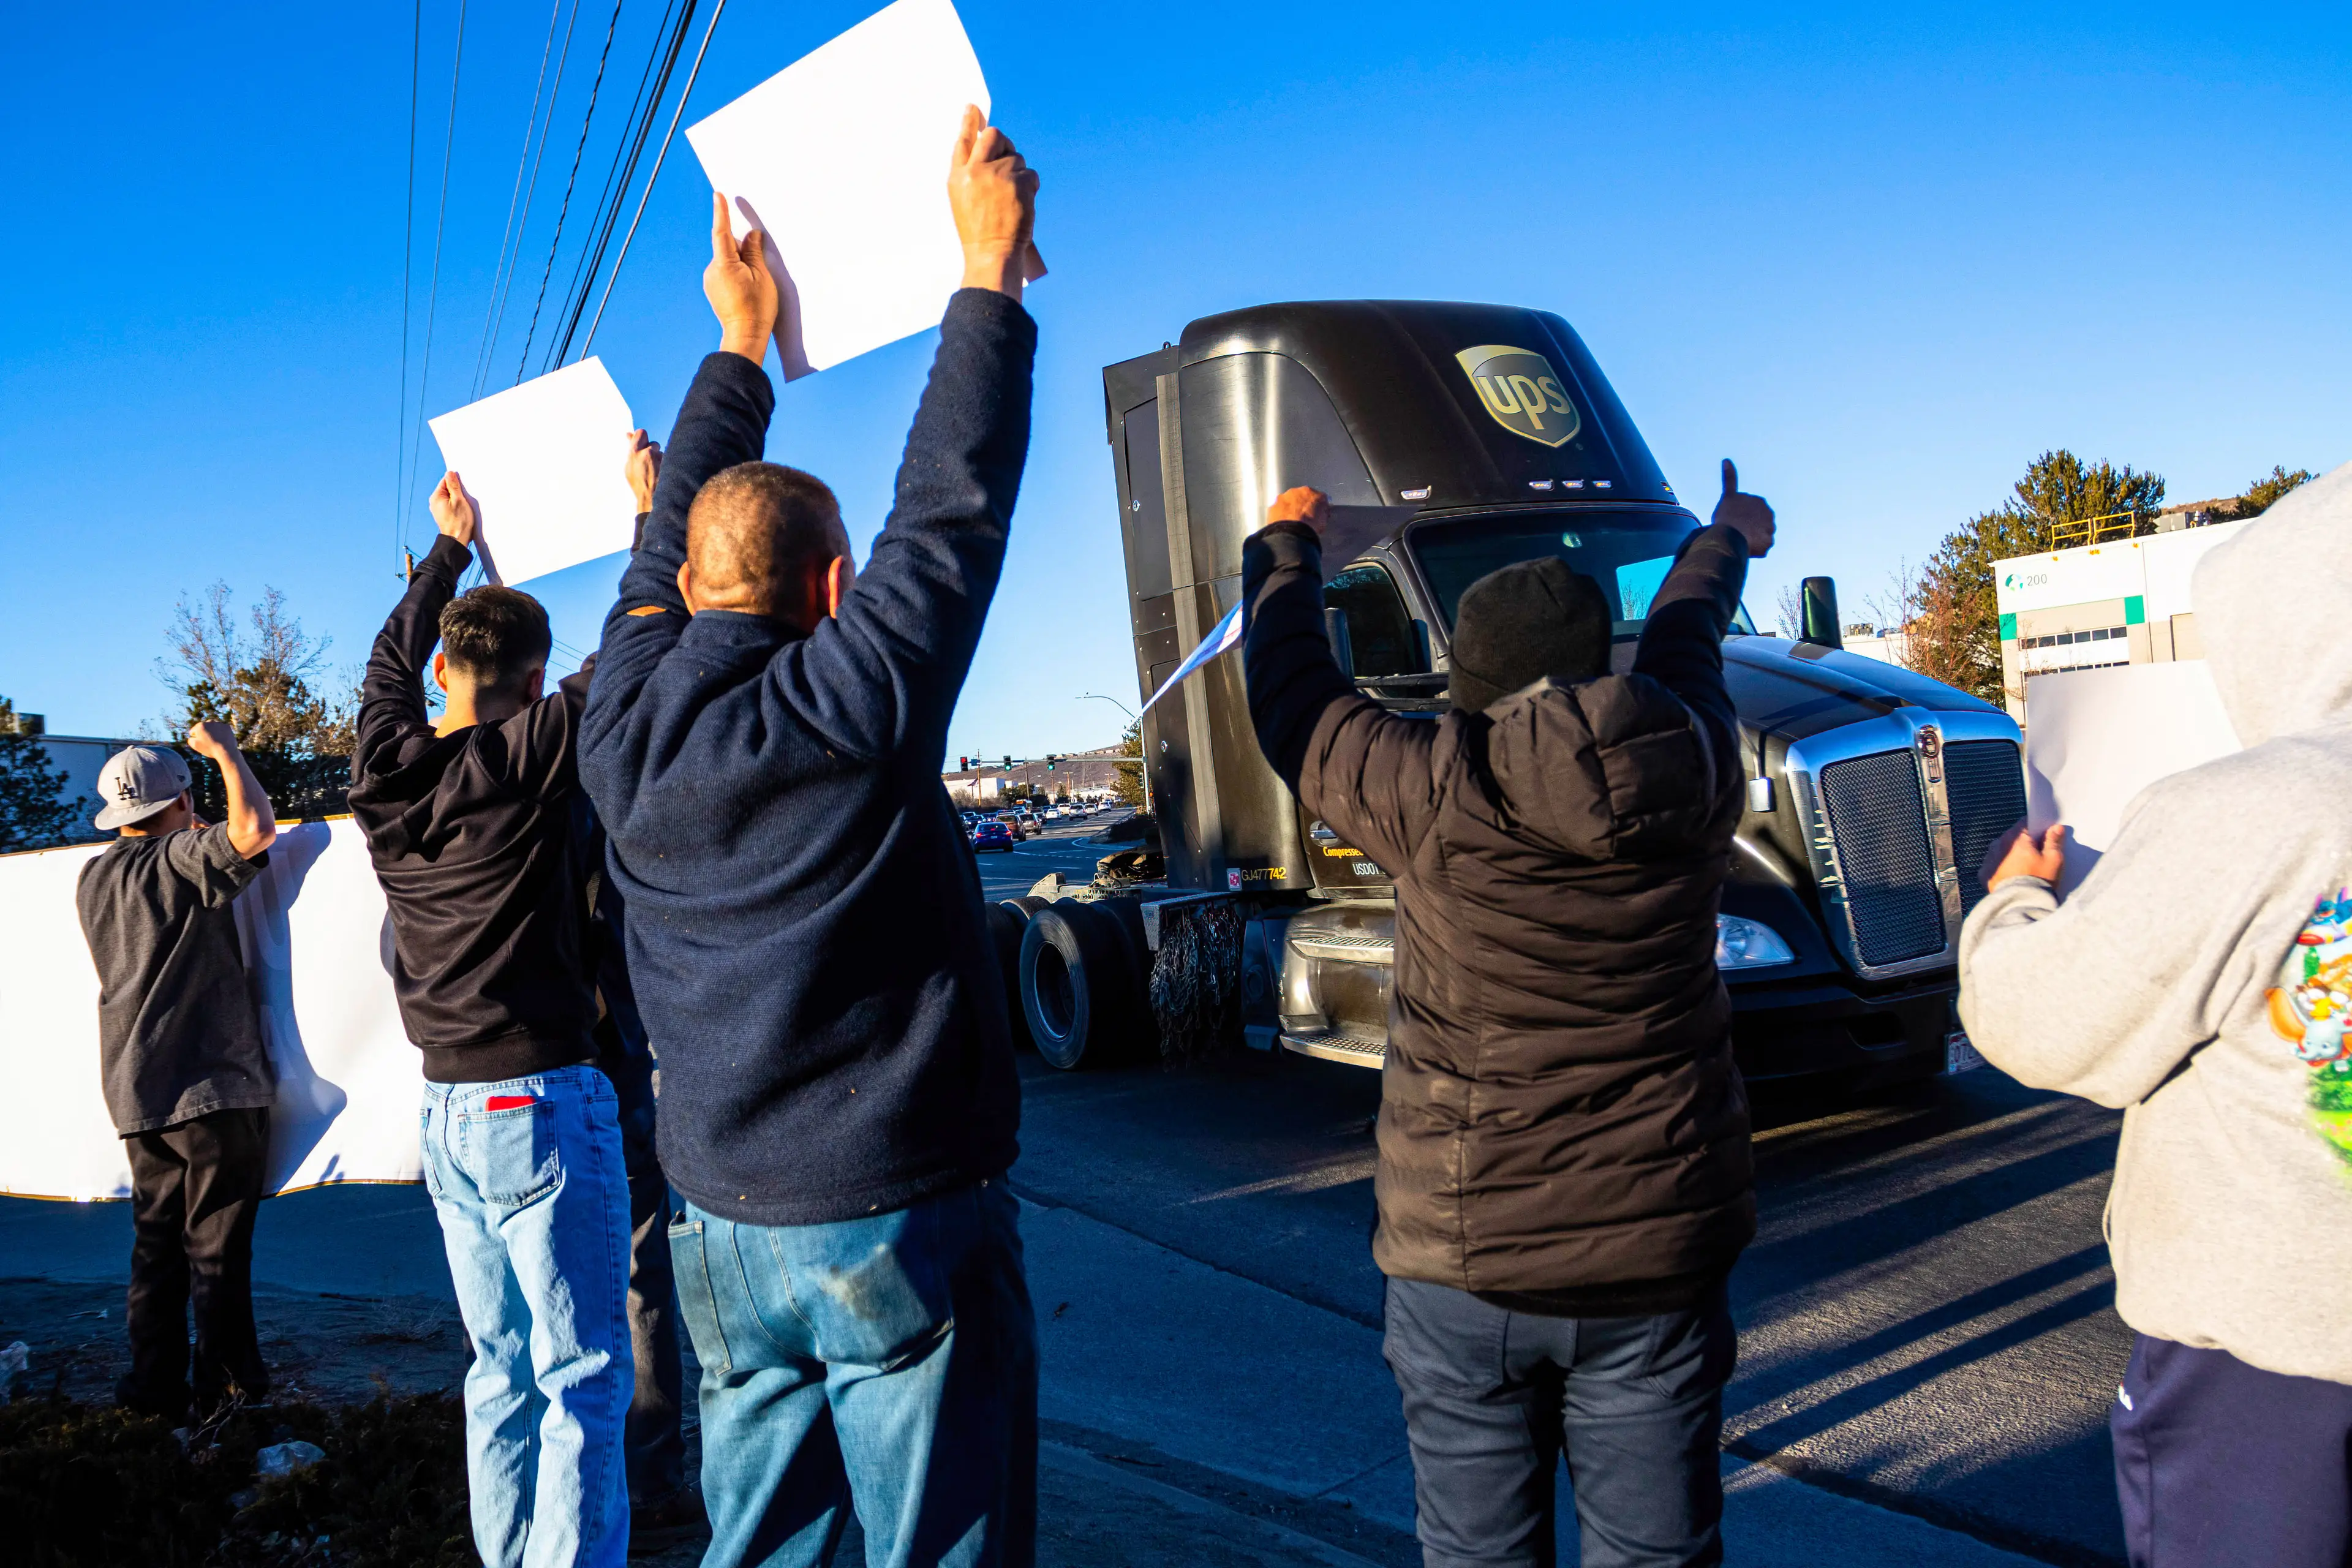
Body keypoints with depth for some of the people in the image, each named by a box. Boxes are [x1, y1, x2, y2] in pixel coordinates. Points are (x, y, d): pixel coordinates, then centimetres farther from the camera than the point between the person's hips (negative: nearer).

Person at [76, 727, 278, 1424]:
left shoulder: (94, 880, 14)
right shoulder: (181, 861, -10)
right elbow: (255, 830, -27)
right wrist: (225, 749, -13)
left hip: (137, 1095, 7)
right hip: (212, 1083, -7)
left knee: (157, 1244, 12)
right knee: (216, 1249, -2)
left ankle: (155, 1391, 15)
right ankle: (229, 1393, 2)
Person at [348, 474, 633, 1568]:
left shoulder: (385, 765, 3)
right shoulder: (529, 756, -13)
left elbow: (390, 661, 23)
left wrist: (449, 550, 37)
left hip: (448, 1110, 7)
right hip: (545, 1103, -7)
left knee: (502, 1369, 16)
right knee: (583, 1376, -1)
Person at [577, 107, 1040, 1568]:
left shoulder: (628, 723, -1)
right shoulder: (854, 705, -17)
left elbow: (671, 545, 14)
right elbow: (952, 506, -9)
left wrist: (743, 349, 25)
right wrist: (992, 272, 1)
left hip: (725, 1230, 6)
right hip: (905, 1227, -6)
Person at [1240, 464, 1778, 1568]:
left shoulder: (1438, 793, -14)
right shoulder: (1692, 769, -5)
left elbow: (1291, 701, 4)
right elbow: (1684, 640, 17)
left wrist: (1285, 546, 23)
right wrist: (1725, 542, 40)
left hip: (1463, 1268, -2)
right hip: (1656, 1258, 3)